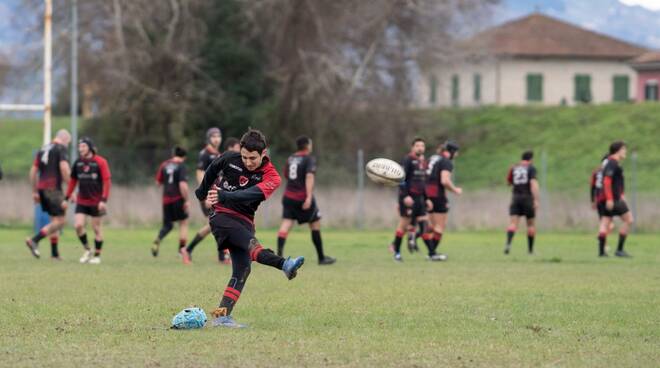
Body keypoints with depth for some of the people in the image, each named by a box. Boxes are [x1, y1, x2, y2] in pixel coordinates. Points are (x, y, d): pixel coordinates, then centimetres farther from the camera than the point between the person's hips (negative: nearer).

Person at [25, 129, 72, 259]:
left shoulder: (43, 150, 18)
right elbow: (64, 167, -18)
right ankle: (34, 240, -18)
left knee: (55, 220, 16)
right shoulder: (61, 149, -4)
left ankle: (54, 253, 13)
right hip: (53, 189, -8)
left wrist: (35, 191, 21)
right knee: (60, 221, -6)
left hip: (42, 188, 8)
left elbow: (33, 171, 17)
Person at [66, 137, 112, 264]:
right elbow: (73, 181, 13)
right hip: (82, 201, 4)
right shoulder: (78, 163, 4)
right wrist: (66, 198, 10)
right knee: (78, 225, -10)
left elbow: (106, 182, -11)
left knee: (96, 228, 3)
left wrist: (104, 200, -18)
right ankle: (87, 250, 10)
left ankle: (97, 255, 16)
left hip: (96, 202, -4)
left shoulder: (100, 162, -9)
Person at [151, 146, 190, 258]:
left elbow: (158, 182, 14)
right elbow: (183, 185, -19)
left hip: (166, 198, 5)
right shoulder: (181, 166, -9)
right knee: (184, 223, 10)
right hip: (178, 198, -5)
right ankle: (182, 248, 6)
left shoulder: (164, 165, 8)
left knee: (167, 225, 14)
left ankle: (158, 240, -13)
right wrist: (186, 200, -13)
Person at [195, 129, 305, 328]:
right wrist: (203, 192, 34)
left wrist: (224, 196, -36)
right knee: (251, 242, -29)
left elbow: (250, 195, -23)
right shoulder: (229, 159, -1)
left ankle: (221, 316, -12)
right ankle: (284, 265, -57)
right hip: (221, 216, -3)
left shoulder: (271, 177, -5)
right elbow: (212, 170, 21)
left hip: (244, 221, 3)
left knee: (242, 269, -11)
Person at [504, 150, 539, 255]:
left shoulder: (513, 168, 8)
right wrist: (536, 200, -19)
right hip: (527, 198, -2)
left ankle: (508, 243, -30)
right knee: (531, 224, 13)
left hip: (515, 198, 2)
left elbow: (508, 182, 20)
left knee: (513, 223, -5)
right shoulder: (531, 168, -4)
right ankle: (530, 249, 18)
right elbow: (533, 183, -15)